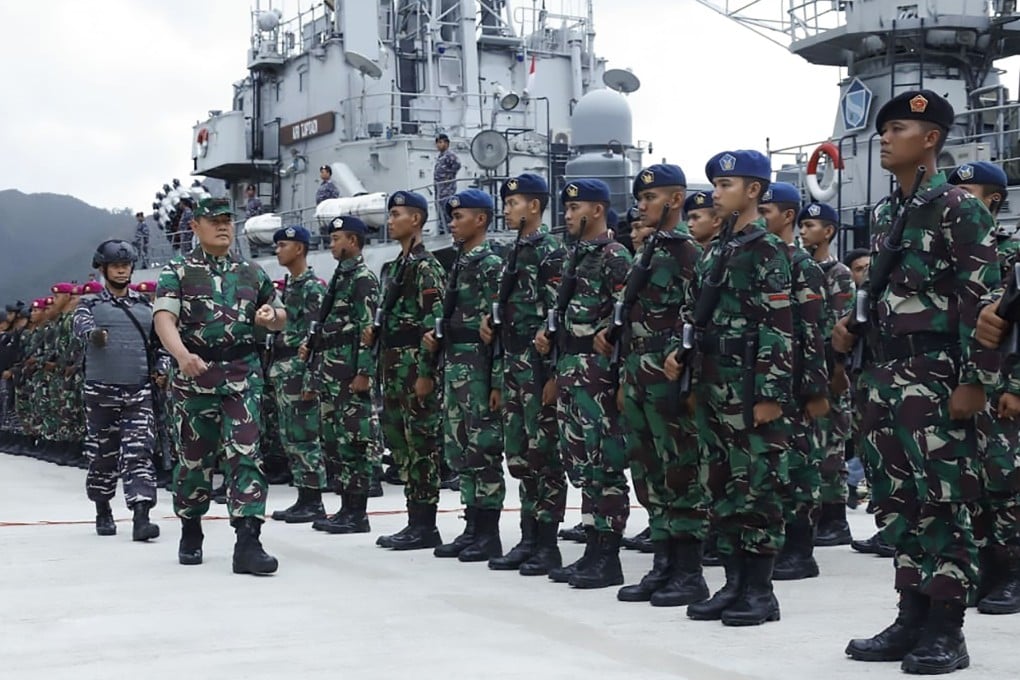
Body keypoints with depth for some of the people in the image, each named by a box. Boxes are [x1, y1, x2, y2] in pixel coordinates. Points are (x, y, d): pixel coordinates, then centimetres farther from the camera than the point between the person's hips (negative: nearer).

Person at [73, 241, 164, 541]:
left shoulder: (145, 305, 13)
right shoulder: (91, 303, 5)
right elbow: (80, 324, -16)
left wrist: (161, 368, 1)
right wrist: (93, 333, -40)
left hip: (139, 391, 1)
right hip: (101, 391, -1)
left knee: (139, 453, -10)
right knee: (102, 455, 8)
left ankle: (141, 517, -17)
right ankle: (103, 512, 26)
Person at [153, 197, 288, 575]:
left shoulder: (251, 274, 15)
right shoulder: (178, 272, 3)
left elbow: (279, 319, 26)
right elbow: (164, 319, -11)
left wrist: (271, 316, 0)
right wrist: (183, 355, -31)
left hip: (243, 376, 2)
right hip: (195, 376, -2)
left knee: (246, 455, -10)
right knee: (195, 458, 7)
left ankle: (247, 543, -14)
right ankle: (190, 535, 27)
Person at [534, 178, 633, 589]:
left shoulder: (615, 257, -9)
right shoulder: (576, 257, 19)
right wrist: (550, 335, 9)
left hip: (596, 369, -10)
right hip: (568, 368, 10)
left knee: (604, 462, -6)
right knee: (580, 462, 11)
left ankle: (608, 558, -3)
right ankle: (593, 549, 18)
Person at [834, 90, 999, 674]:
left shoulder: (959, 209, -7)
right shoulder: (886, 214, 16)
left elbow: (984, 299, -12)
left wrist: (975, 380, -17)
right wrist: (853, 328, 7)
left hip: (934, 377, -8)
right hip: (884, 376, 8)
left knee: (942, 502, -5)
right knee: (897, 500, 10)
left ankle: (947, 630, 2)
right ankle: (913, 617, 18)